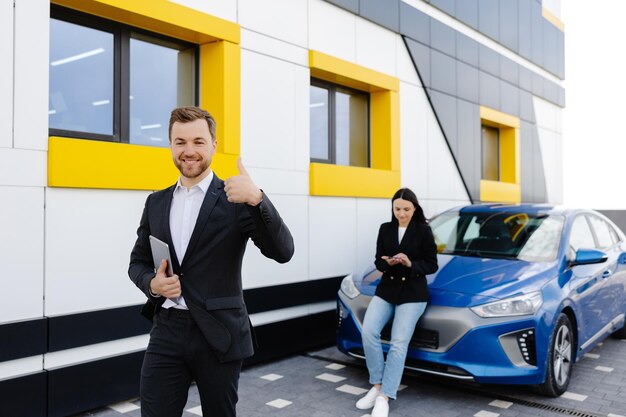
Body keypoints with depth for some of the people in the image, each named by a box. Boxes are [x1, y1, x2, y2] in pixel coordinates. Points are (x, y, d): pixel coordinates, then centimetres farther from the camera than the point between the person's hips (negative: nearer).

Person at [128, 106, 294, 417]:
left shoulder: (236, 200, -6)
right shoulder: (156, 202, 8)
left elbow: (282, 252, -18)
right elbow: (138, 262, 15)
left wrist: (257, 199, -33)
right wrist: (152, 283, -8)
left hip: (219, 334, -3)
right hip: (166, 333, 3)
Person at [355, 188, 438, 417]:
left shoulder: (423, 231, -4)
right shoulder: (385, 229, 6)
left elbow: (431, 265, -3)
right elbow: (378, 262, 6)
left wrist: (410, 264, -21)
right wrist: (387, 262, -17)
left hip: (413, 293, -3)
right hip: (386, 289, 4)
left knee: (398, 343, -13)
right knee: (368, 332, -17)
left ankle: (384, 397, -9)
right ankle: (377, 386, -3)